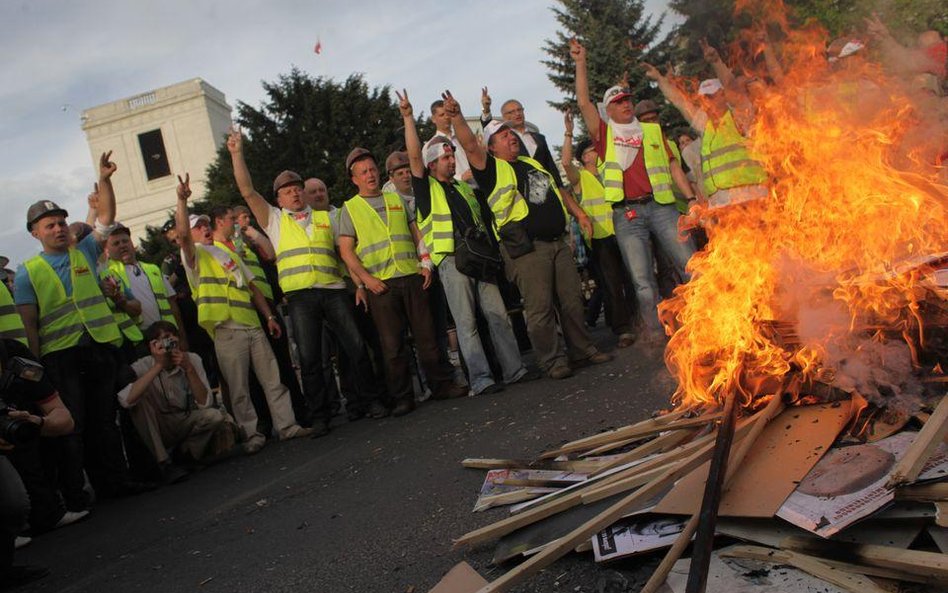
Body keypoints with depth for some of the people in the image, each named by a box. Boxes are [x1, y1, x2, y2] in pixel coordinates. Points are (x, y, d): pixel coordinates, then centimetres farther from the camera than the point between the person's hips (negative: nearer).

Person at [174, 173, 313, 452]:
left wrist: (269, 316, 15)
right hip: (226, 329, -6)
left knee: (272, 378, 6)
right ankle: (251, 434, 7)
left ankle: (287, 425, 12)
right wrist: (182, 201, -27)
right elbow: (182, 234, -17)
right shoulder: (195, 254, 6)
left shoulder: (229, 253, 24)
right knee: (238, 387, -2)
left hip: (253, 325, 6)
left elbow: (252, 287, 23)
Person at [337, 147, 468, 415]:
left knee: (426, 334, 3)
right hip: (379, 284, -2)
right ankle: (402, 398, 9)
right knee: (392, 343, 1)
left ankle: (441, 384, 13)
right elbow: (346, 250, 0)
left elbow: (417, 234, 16)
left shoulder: (397, 199, 16)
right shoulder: (349, 208, 7)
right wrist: (365, 279, -10)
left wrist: (426, 264, 3)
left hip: (412, 276, 2)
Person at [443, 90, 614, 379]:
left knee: (572, 300, 10)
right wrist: (457, 117, -28)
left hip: (558, 242, 7)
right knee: (540, 307, -7)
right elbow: (470, 146, -16)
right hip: (526, 248, -7)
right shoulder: (493, 169, 1)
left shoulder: (532, 163, 23)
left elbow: (559, 191, 28)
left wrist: (580, 214, 20)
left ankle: (582, 350, 22)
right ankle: (552, 361, 3)